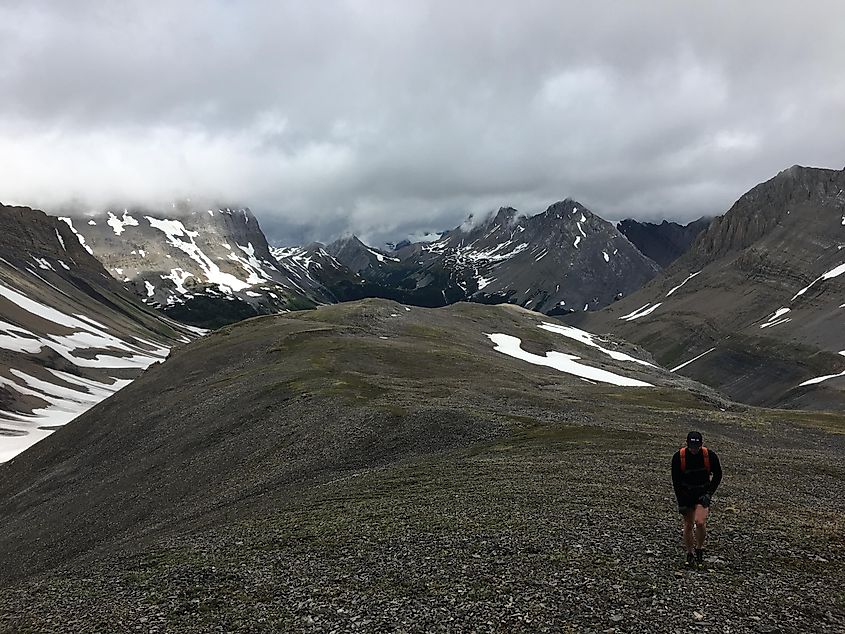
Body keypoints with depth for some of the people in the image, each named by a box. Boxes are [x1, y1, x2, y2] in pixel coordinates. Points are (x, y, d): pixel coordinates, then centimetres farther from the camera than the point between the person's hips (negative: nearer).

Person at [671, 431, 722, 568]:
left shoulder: (710, 455, -17)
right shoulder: (678, 457, -17)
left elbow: (718, 475, 0)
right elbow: (675, 481, -7)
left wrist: (709, 493, -10)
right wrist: (681, 502, -10)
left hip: (703, 493, -1)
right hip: (686, 493, 1)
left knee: (700, 522, -17)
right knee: (688, 526, 4)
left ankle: (700, 549, 8)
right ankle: (690, 554, 23)